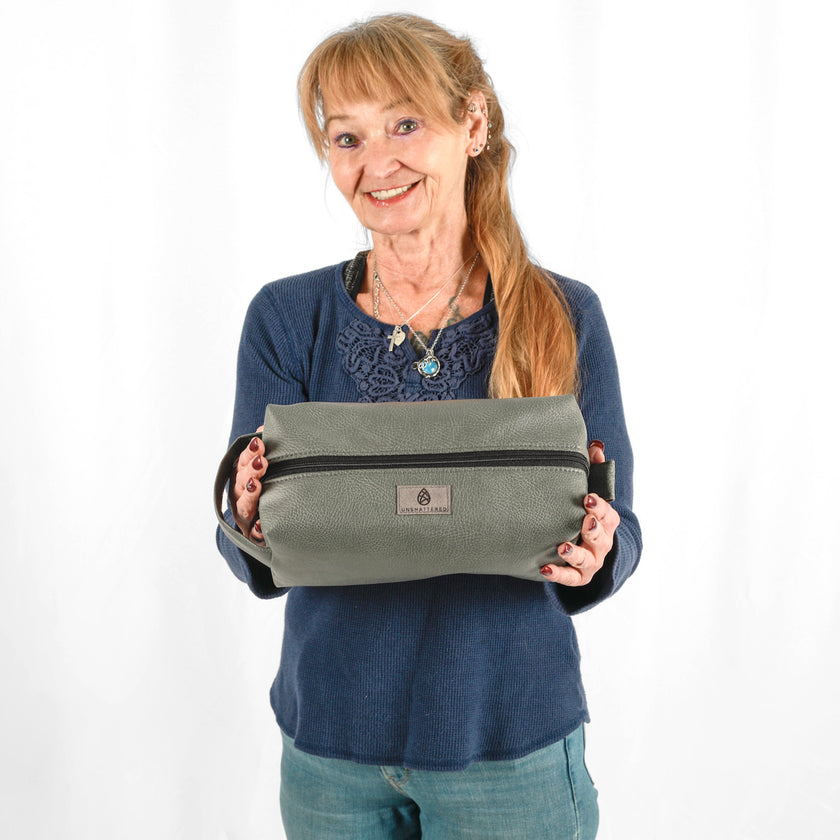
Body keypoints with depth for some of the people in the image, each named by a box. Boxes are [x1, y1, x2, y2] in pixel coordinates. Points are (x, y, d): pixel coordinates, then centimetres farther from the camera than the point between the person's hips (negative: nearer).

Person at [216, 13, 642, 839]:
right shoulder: (285, 319, -5)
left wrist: (594, 553, -24)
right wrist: (252, 523, -25)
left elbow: (615, 540, -2)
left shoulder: (564, 317, -7)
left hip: (512, 748, 0)